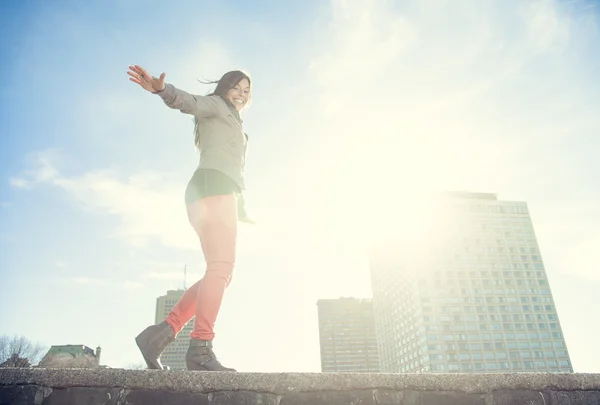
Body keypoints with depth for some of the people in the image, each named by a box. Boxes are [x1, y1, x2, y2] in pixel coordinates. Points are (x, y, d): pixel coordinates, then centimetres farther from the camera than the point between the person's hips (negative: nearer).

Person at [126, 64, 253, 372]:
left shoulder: (234, 128, 37)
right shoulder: (214, 105, 13)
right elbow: (189, 102, -9)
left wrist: (241, 212, 43)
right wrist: (162, 89, -31)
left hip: (224, 192, 9)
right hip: (213, 185, -9)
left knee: (220, 272, -2)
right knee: (222, 266, -22)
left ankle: (161, 332, -8)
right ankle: (200, 348, -27)